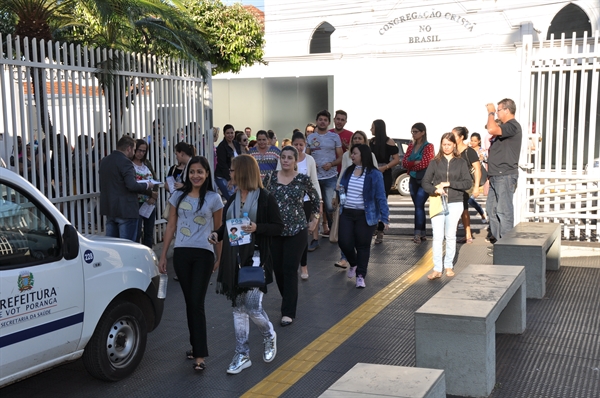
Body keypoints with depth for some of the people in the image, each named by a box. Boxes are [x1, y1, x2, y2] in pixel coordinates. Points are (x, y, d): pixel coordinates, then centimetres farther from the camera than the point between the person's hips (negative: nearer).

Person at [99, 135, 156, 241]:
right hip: (126, 210, -8)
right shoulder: (125, 162, -15)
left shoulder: (104, 161, 12)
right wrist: (147, 185, -7)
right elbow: (132, 185, -25)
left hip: (109, 209, 8)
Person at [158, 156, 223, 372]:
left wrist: (219, 257, 6)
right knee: (189, 302, 10)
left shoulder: (214, 198, -2)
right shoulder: (178, 196, 6)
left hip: (203, 254, -3)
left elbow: (218, 230, 4)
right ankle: (196, 345, 23)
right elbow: (171, 227, 8)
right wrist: (163, 255, 6)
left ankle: (200, 355, -6)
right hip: (181, 253, 3)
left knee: (197, 303, -8)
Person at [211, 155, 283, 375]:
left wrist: (257, 228, -22)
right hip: (234, 260, 6)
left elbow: (278, 227, -7)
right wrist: (217, 234, -1)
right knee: (238, 307, 9)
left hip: (256, 259, -6)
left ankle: (269, 336, 24)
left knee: (252, 307, -8)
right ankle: (242, 355, 18)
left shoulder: (265, 198, -7)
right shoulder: (233, 198, 11)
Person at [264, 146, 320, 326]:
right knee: (277, 268, 9)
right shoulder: (270, 177, -1)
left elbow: (315, 198, 11)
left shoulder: (303, 179, -5)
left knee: (290, 270, -6)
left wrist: (314, 219, 12)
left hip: (296, 231, -3)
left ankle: (288, 312, 0)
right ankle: (288, 299, 34)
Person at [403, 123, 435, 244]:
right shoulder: (411, 145, 12)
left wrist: (410, 166, -5)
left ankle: (418, 234, -16)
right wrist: (415, 163, -15)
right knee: (419, 206, 8)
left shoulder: (428, 146, -5)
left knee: (419, 205, -14)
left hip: (424, 180, -6)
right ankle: (423, 234, 13)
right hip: (413, 179, 6)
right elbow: (404, 162, 3)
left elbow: (424, 163, -16)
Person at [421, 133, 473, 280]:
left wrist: (449, 183, -13)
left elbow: (468, 183, -3)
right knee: (437, 236, -3)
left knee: (450, 236, 8)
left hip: (455, 203, 0)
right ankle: (437, 269, -2)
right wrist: (435, 190, -18)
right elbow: (425, 182, 2)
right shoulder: (435, 162, 5)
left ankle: (449, 266, 20)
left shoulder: (461, 162, 5)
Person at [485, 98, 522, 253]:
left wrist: (491, 113, -14)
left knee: (504, 211, -7)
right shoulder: (505, 127, 20)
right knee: (492, 209, 13)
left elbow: (492, 129, -29)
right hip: (496, 176, 11)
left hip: (505, 175, -11)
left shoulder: (512, 126, -13)